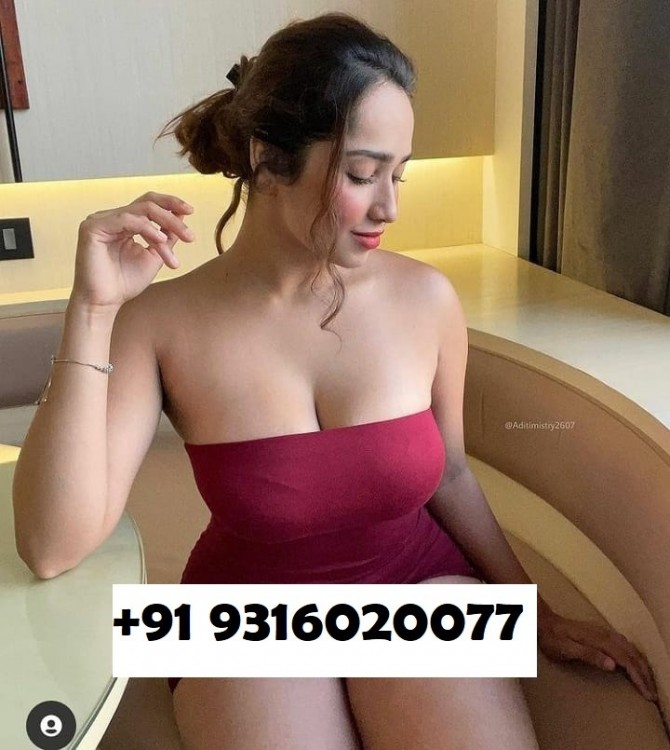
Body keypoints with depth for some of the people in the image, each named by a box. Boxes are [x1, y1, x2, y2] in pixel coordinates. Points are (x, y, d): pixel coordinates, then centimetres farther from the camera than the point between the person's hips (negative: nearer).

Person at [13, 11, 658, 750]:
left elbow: (449, 473, 4)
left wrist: (532, 611, 10)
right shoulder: (162, 321, -15)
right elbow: (54, 547, -21)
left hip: (418, 582, 2)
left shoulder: (426, 297, -11)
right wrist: (92, 309, -26)